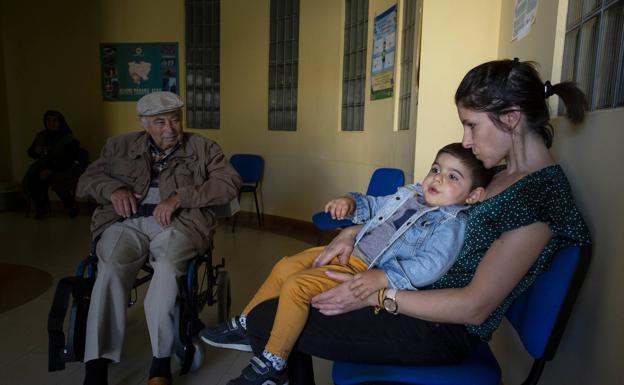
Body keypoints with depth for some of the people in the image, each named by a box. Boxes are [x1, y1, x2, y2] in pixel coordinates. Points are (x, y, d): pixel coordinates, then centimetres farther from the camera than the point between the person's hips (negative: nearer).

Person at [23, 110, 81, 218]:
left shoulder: (69, 139, -9)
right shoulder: (41, 136, 8)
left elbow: (69, 160, -17)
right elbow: (30, 152, 18)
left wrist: (51, 170, -27)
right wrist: (36, 150, -7)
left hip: (63, 168, -5)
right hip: (44, 165, 5)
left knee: (57, 182, -35)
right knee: (30, 181, -24)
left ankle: (71, 205, -6)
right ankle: (42, 206, 1)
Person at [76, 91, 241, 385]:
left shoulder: (203, 148, 12)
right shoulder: (121, 146, 20)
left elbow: (229, 183, 0)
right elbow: (87, 179, 22)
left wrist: (179, 197, -13)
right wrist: (113, 188, -3)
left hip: (177, 224, -2)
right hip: (127, 223, 2)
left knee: (168, 267, -34)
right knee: (110, 269, -30)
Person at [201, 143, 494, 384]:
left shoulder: (450, 224, -12)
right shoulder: (411, 194, 12)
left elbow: (431, 265, -26)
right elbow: (374, 206, 24)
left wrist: (383, 277, -37)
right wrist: (351, 202, 3)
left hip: (368, 275, -8)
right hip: (349, 252, 9)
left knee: (296, 286, -20)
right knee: (285, 267, 5)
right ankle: (245, 326, 23)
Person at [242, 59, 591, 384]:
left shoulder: (542, 195, -19)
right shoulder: (503, 173, 9)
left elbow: (476, 307, -21)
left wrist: (375, 296, -19)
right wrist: (356, 232, 3)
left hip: (444, 329, -9)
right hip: (422, 289, 9)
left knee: (265, 321, -11)